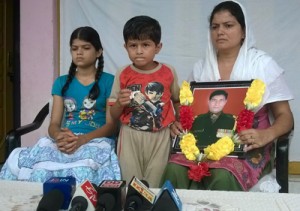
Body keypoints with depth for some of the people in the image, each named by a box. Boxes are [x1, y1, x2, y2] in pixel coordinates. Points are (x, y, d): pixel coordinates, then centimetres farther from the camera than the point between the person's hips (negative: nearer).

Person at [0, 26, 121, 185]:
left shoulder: (109, 81, 7)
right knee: (40, 172, -31)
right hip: (66, 141, 3)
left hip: (97, 141, -3)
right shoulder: (61, 82, 18)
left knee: (82, 172, -39)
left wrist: (82, 139, -18)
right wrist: (59, 136, -15)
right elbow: (54, 123, 10)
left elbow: (111, 124, -1)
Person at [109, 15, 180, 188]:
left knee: (154, 187, 7)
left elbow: (177, 101, 14)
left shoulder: (169, 72, -2)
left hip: (160, 136, 0)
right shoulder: (122, 75, -2)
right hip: (130, 136, 0)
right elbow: (114, 115, 3)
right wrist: (120, 102, -16)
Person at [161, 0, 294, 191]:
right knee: (175, 170, -27)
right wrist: (177, 123, -9)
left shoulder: (263, 64, -1)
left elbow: (285, 116, -2)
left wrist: (266, 136, -23)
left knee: (223, 177, -34)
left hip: (248, 146, -3)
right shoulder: (201, 67, 9)